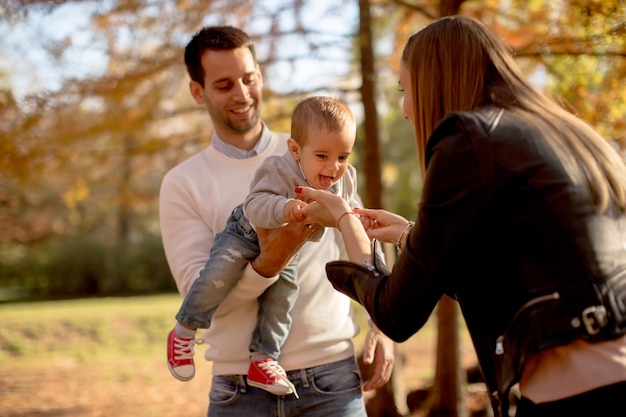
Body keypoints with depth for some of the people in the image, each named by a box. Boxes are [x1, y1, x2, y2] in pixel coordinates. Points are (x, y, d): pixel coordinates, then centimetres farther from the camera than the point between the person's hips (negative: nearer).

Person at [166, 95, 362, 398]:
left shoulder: (345, 178, -10)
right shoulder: (280, 170, -32)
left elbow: (350, 204, 10)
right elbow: (255, 206, -42)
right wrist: (284, 208, -61)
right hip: (247, 234, -6)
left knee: (285, 287, -14)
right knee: (221, 271, -27)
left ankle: (262, 358, -3)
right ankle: (183, 332, -8)